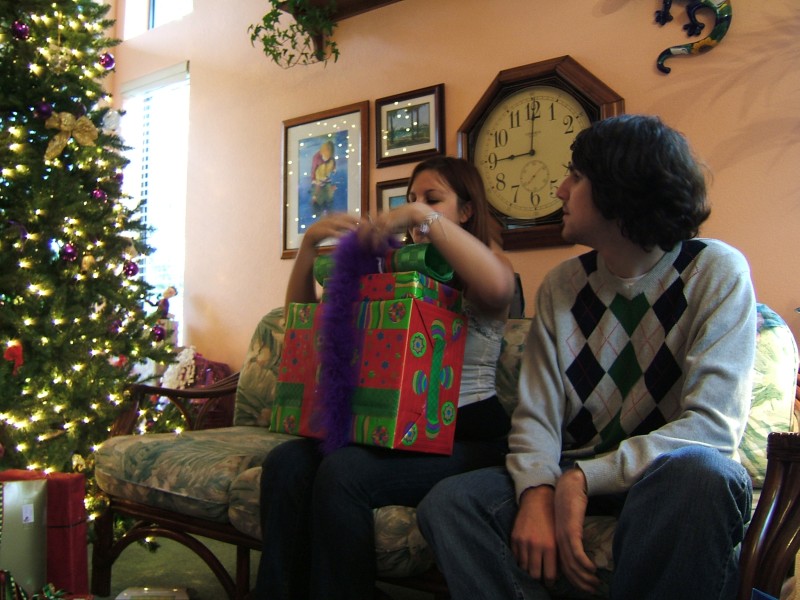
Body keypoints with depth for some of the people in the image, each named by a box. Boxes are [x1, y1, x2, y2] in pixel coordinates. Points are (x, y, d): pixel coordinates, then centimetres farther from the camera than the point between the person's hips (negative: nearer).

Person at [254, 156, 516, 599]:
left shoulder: (474, 281, 4)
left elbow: (498, 285, -25)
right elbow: (300, 313, 16)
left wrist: (423, 217, -22)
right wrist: (309, 243, 0)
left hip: (466, 434, -5)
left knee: (342, 473, -30)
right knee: (285, 463, -21)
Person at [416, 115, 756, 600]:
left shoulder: (716, 272, -9)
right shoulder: (562, 285, 4)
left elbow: (715, 424, -18)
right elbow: (536, 414, -2)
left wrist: (583, 478, -26)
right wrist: (537, 493, -23)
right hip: (576, 476, 3)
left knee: (697, 470, -37)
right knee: (449, 501, -20)